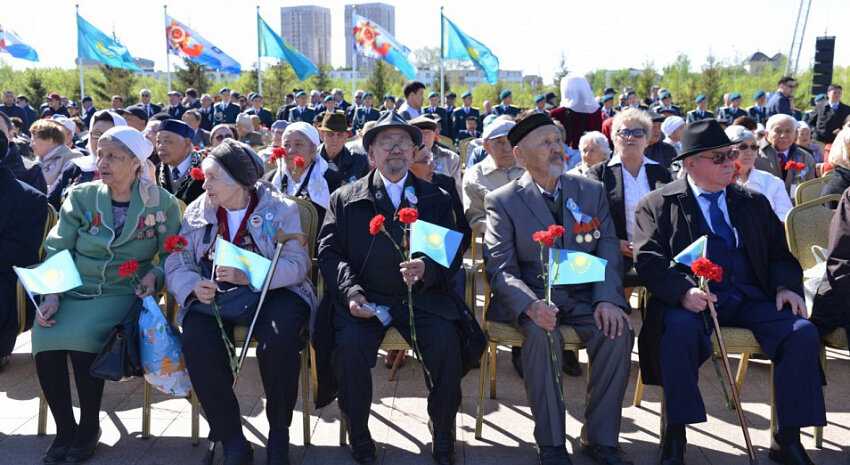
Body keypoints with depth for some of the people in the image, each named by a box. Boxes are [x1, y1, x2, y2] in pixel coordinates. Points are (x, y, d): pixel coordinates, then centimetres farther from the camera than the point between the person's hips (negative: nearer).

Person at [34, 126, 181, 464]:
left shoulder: (161, 202, 2)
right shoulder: (81, 196, 7)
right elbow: (57, 250, 5)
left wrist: (155, 275, -14)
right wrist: (51, 294, -10)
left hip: (124, 293, -3)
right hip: (75, 290, 3)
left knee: (80, 334, -30)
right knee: (44, 336, -26)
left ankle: (89, 427, -7)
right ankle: (64, 428, -5)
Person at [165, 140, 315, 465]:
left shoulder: (279, 209, 0)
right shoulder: (196, 211, 11)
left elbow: (297, 263, -11)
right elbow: (176, 262, 6)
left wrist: (248, 276, -26)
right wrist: (192, 286, -18)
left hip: (271, 291, -2)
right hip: (213, 293, 3)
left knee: (279, 340, -34)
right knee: (197, 341, -29)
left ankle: (279, 433, -9)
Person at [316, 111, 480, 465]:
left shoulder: (437, 199, 13)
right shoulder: (345, 199, 13)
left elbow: (453, 253, 6)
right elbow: (329, 250, 5)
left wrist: (426, 270, -17)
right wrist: (350, 291, -13)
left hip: (421, 296, 0)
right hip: (363, 299, 0)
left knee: (446, 340, -26)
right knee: (349, 344, -28)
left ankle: (443, 435, -4)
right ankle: (359, 435, -4)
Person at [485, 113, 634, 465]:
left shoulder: (592, 191, 10)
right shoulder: (502, 201, 0)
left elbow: (609, 251, 4)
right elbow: (501, 268, -9)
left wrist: (607, 300, -16)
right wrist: (531, 305, -29)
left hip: (583, 296, 3)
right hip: (531, 298, -3)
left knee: (617, 331, -26)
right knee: (543, 334, -33)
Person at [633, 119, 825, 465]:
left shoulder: (754, 203, 21)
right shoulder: (657, 204, 7)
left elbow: (780, 252, 20)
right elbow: (648, 260, -5)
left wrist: (786, 285, -2)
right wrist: (684, 292, -23)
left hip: (751, 300, 4)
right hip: (692, 301, -4)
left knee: (803, 332, -21)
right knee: (680, 331, -36)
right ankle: (675, 434, -19)